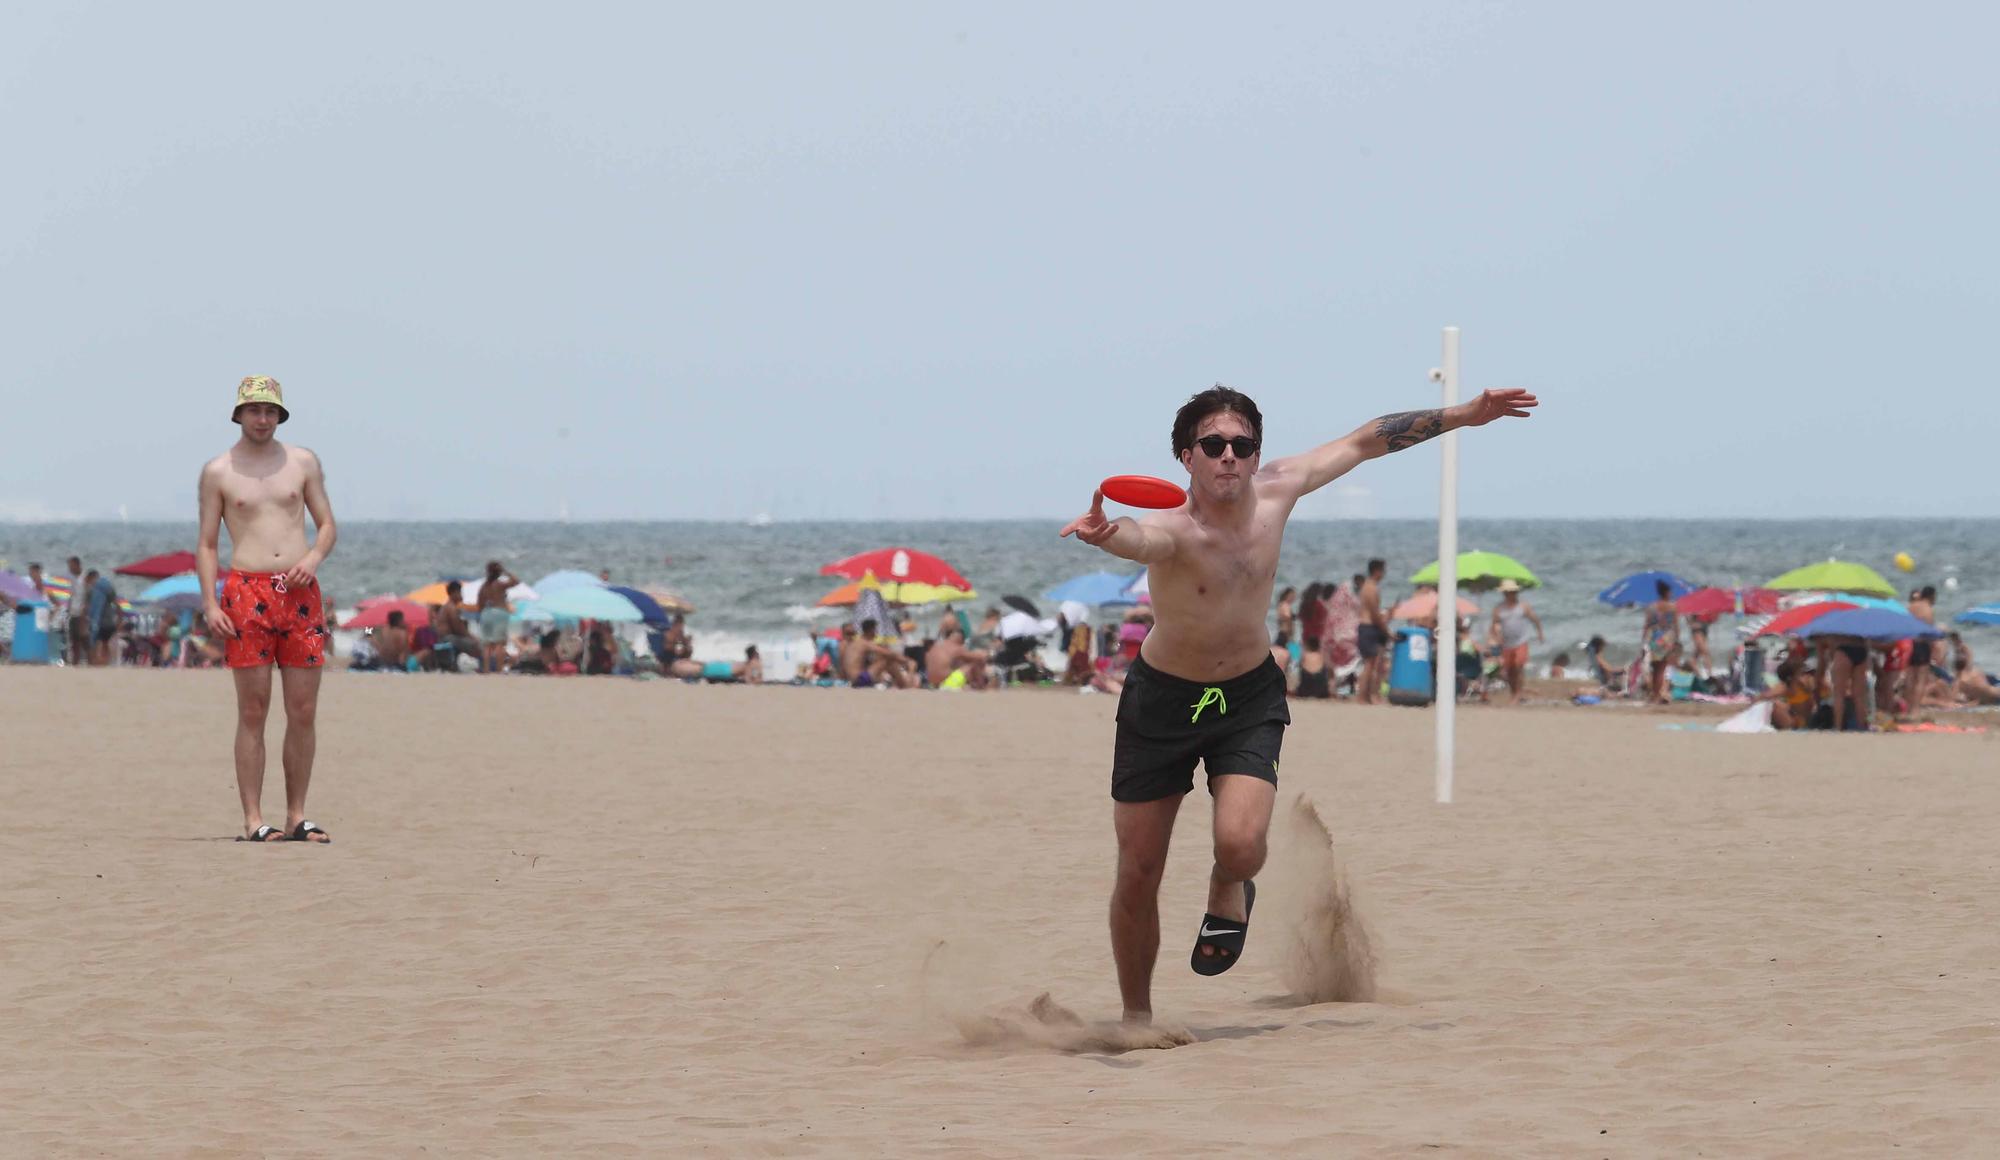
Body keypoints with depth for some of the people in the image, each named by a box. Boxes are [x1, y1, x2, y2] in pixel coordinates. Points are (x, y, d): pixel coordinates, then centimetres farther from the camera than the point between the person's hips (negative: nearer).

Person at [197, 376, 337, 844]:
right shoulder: (218, 472, 6)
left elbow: (328, 525, 15)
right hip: (247, 594, -2)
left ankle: (296, 818, 8)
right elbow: (207, 545, 6)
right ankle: (253, 820, -2)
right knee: (252, 712, -4)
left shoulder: (303, 463, 12)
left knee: (303, 713, 1)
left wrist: (314, 557, -6)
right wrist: (210, 603, -6)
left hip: (299, 593, 2)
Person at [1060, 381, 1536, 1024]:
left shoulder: (1274, 490, -14)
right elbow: (1139, 538, -55)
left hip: (1250, 695, 2)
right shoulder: (1171, 526, -29)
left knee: (1240, 844, -23)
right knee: (1138, 875, 3)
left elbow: (1362, 443, 2)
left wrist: (1463, 415, 6)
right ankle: (1136, 1019, 25)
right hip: (1162, 697, -2)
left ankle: (1228, 893, 14)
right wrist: (1106, 534, -79)